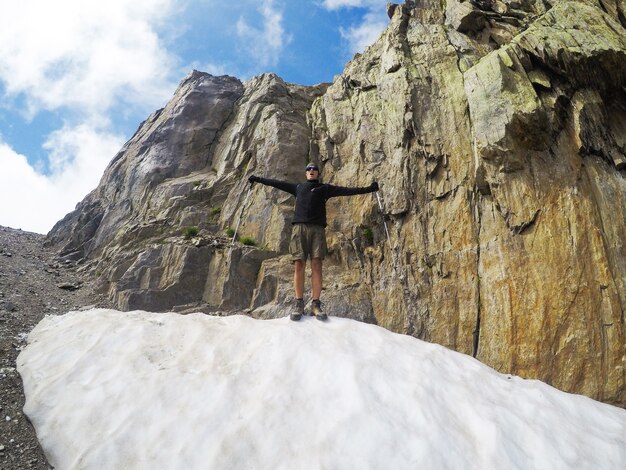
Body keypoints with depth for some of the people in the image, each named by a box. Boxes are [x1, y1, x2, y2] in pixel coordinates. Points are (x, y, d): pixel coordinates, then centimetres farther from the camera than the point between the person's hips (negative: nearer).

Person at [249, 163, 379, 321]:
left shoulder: (325, 188, 20)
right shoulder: (298, 187, 25)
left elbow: (346, 190, 12)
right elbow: (278, 183, 29)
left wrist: (367, 189, 3)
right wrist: (259, 179, 31)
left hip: (317, 228, -1)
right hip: (299, 227, 1)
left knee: (316, 264, -10)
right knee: (299, 265, -7)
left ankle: (316, 304, -10)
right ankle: (299, 304, -5)